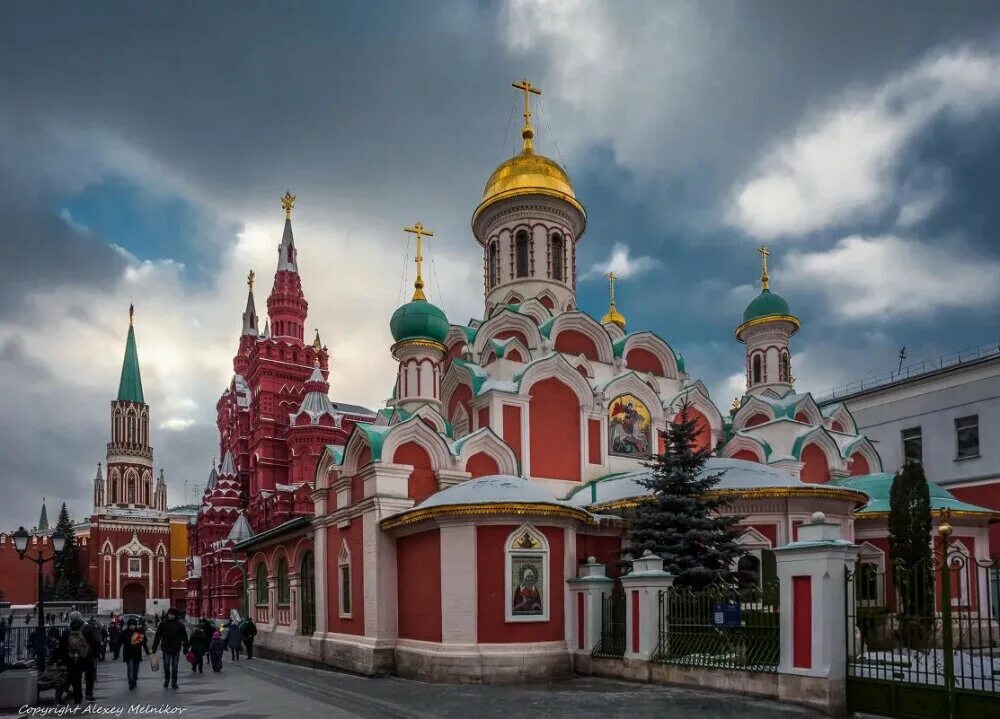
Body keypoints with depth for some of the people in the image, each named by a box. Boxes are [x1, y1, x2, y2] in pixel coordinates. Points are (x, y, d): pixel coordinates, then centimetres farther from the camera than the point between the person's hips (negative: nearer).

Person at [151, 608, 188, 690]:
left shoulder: (180, 625, -5)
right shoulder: (163, 624, -4)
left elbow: (184, 638, -2)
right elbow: (157, 637, -2)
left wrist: (185, 649, -3)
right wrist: (154, 648, -5)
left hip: (176, 649, 0)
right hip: (166, 649, 0)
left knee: (175, 667, 7)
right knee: (166, 665, 7)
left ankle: (174, 682, 16)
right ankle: (166, 680, 26)